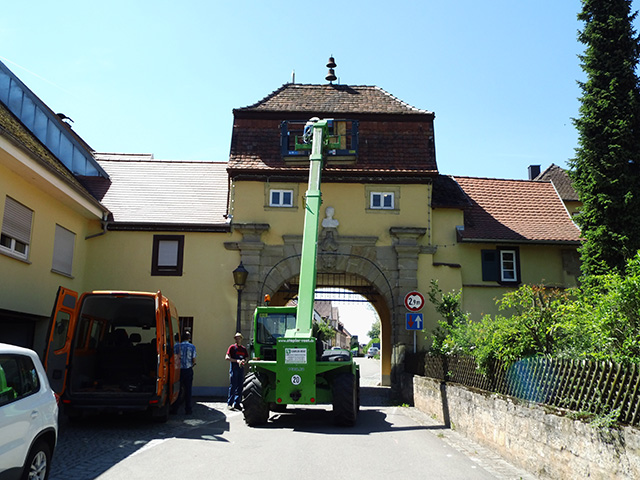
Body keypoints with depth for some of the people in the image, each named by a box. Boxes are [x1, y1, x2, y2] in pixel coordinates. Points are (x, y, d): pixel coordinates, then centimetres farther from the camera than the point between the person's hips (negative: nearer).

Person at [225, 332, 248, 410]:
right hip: (234, 369, -5)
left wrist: (244, 361, -7)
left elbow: (246, 358, 17)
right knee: (233, 386, -5)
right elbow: (227, 357, -7)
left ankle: (237, 403, 12)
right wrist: (237, 361, -15)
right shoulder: (232, 347, 1)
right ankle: (230, 403, 0)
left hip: (241, 369, 5)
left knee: (240, 387, 6)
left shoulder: (244, 349, 14)